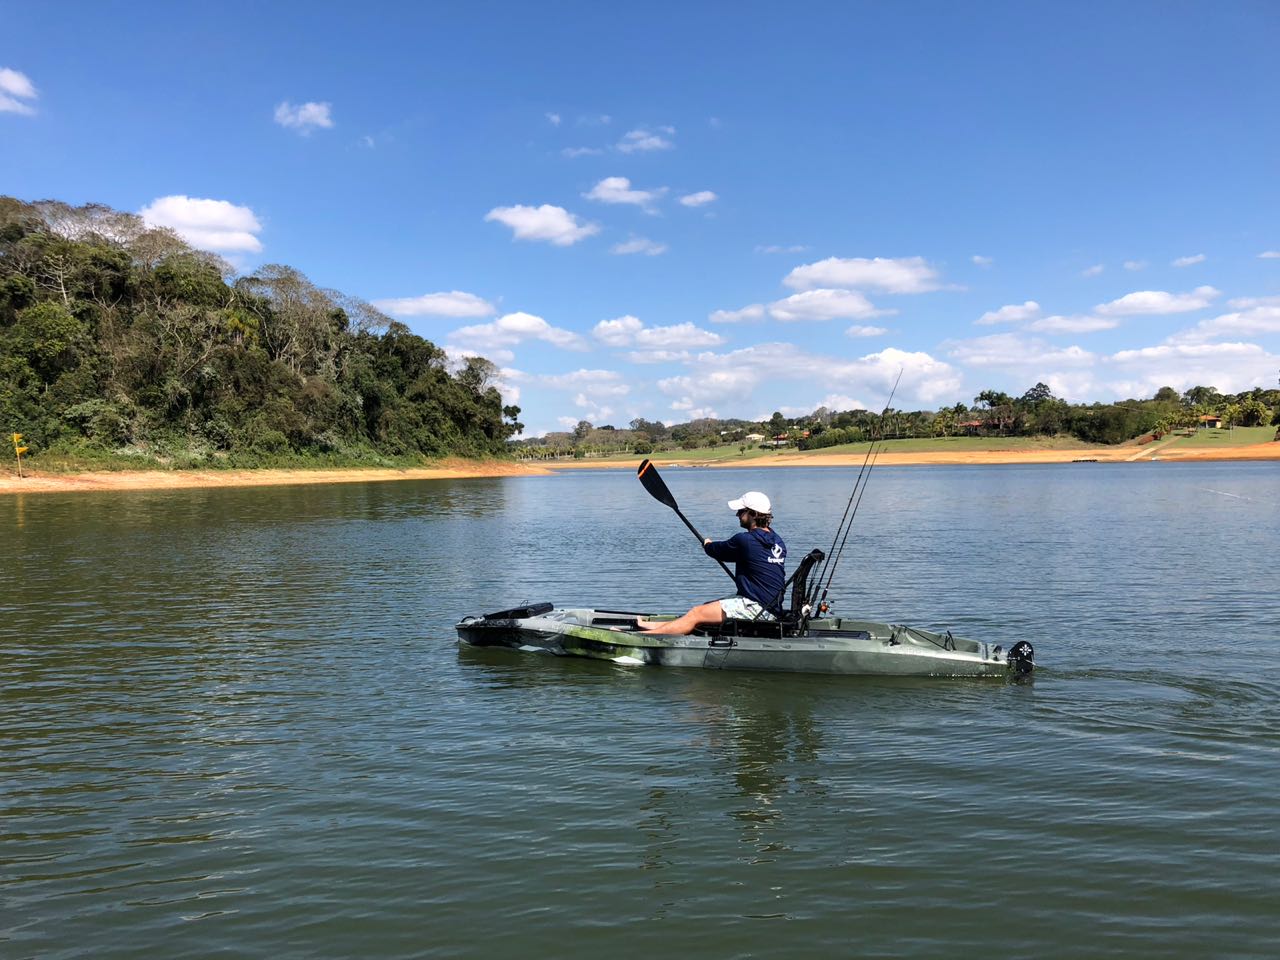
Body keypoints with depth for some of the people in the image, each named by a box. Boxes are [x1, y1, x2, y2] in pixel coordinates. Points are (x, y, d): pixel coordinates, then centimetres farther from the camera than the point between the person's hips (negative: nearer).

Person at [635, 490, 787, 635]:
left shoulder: (744, 540, -16)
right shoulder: (777, 541, 10)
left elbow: (717, 550, 2)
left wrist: (707, 544, 23)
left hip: (757, 608, -9)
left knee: (696, 614, -7)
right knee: (703, 608, 14)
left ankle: (645, 635, -6)